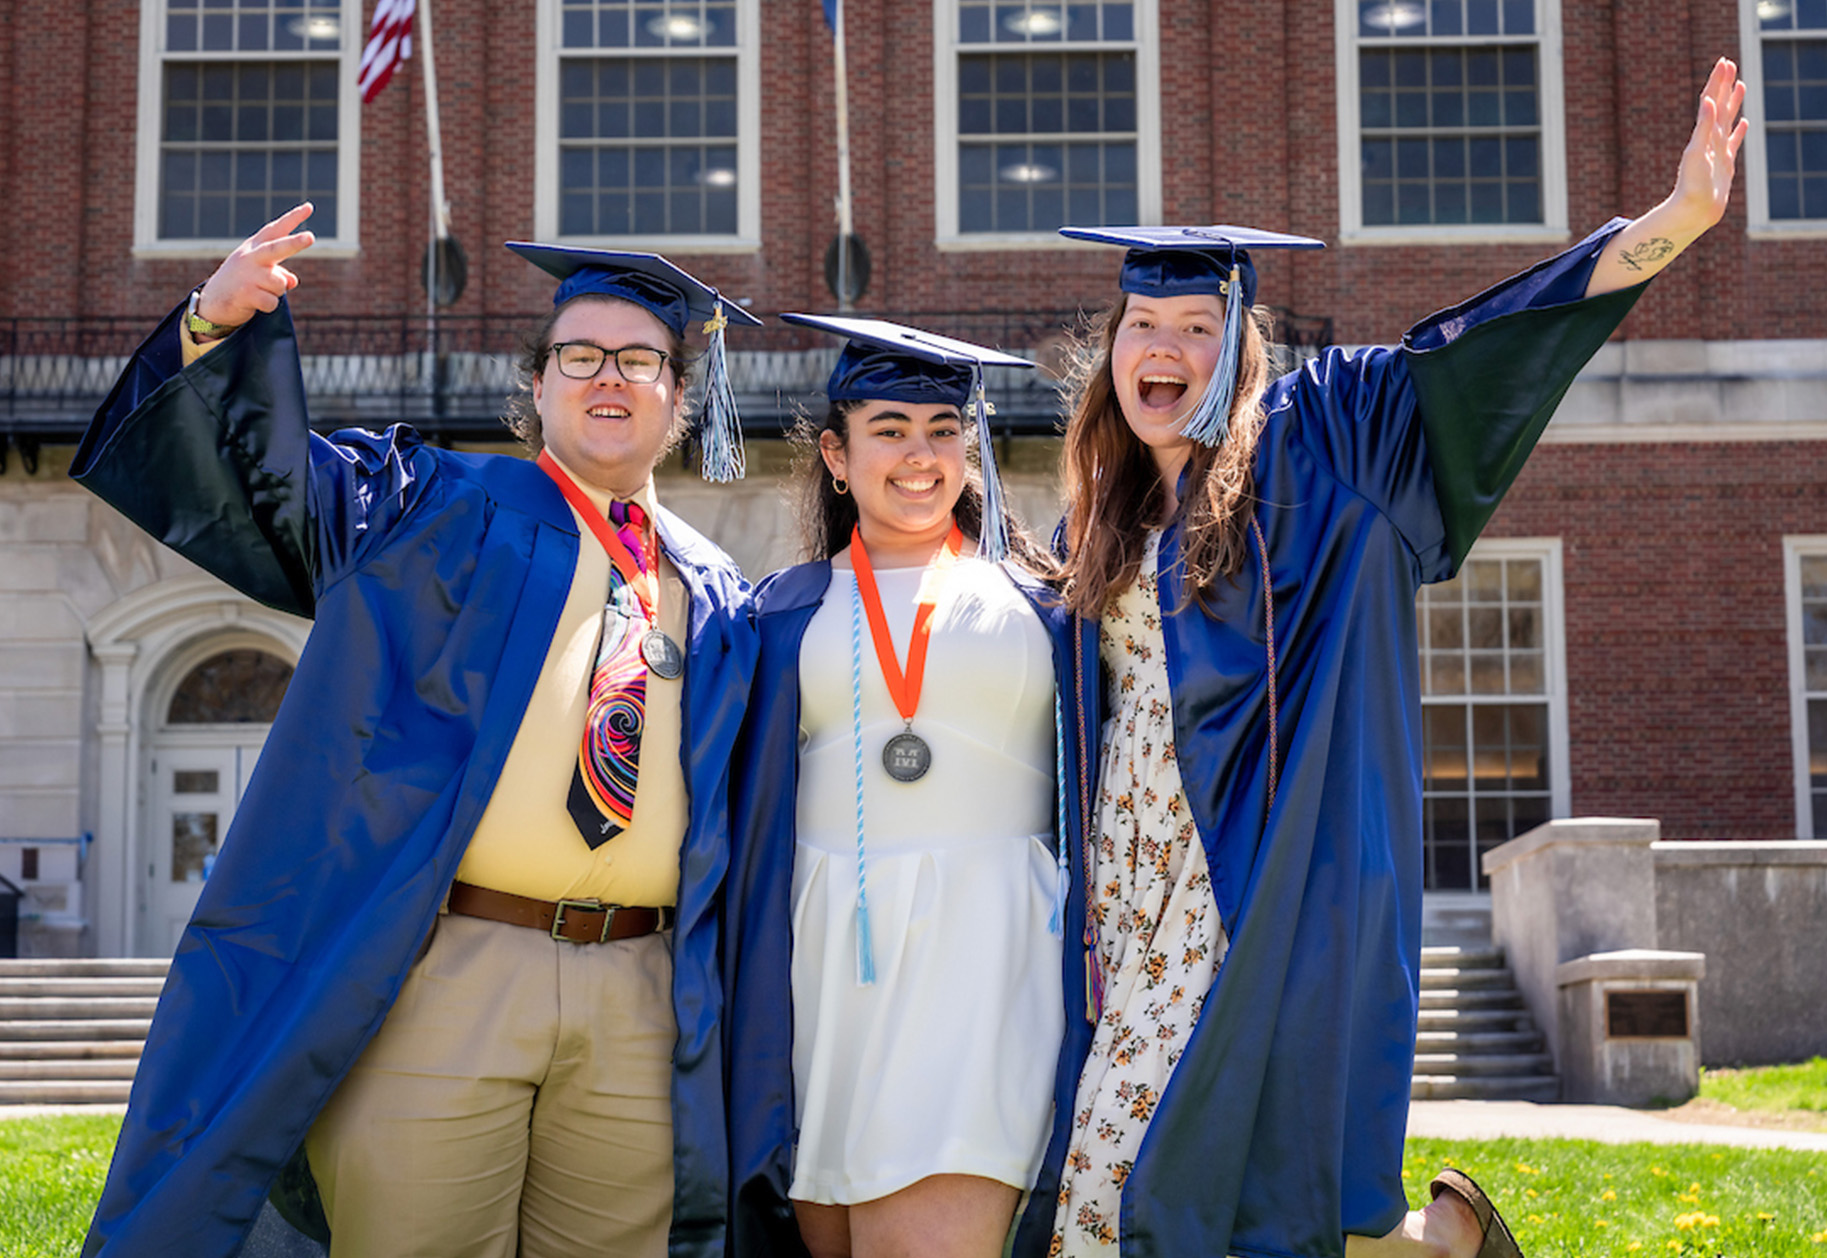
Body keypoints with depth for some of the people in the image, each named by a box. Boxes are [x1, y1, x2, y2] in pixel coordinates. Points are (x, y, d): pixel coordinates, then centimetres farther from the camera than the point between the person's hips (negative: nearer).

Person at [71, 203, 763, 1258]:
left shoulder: (718, 599, 18)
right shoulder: (432, 507, 12)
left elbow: (740, 828, 20)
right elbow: (263, 479, 0)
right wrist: (222, 326, -18)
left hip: (639, 1008, 3)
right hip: (439, 977, -3)